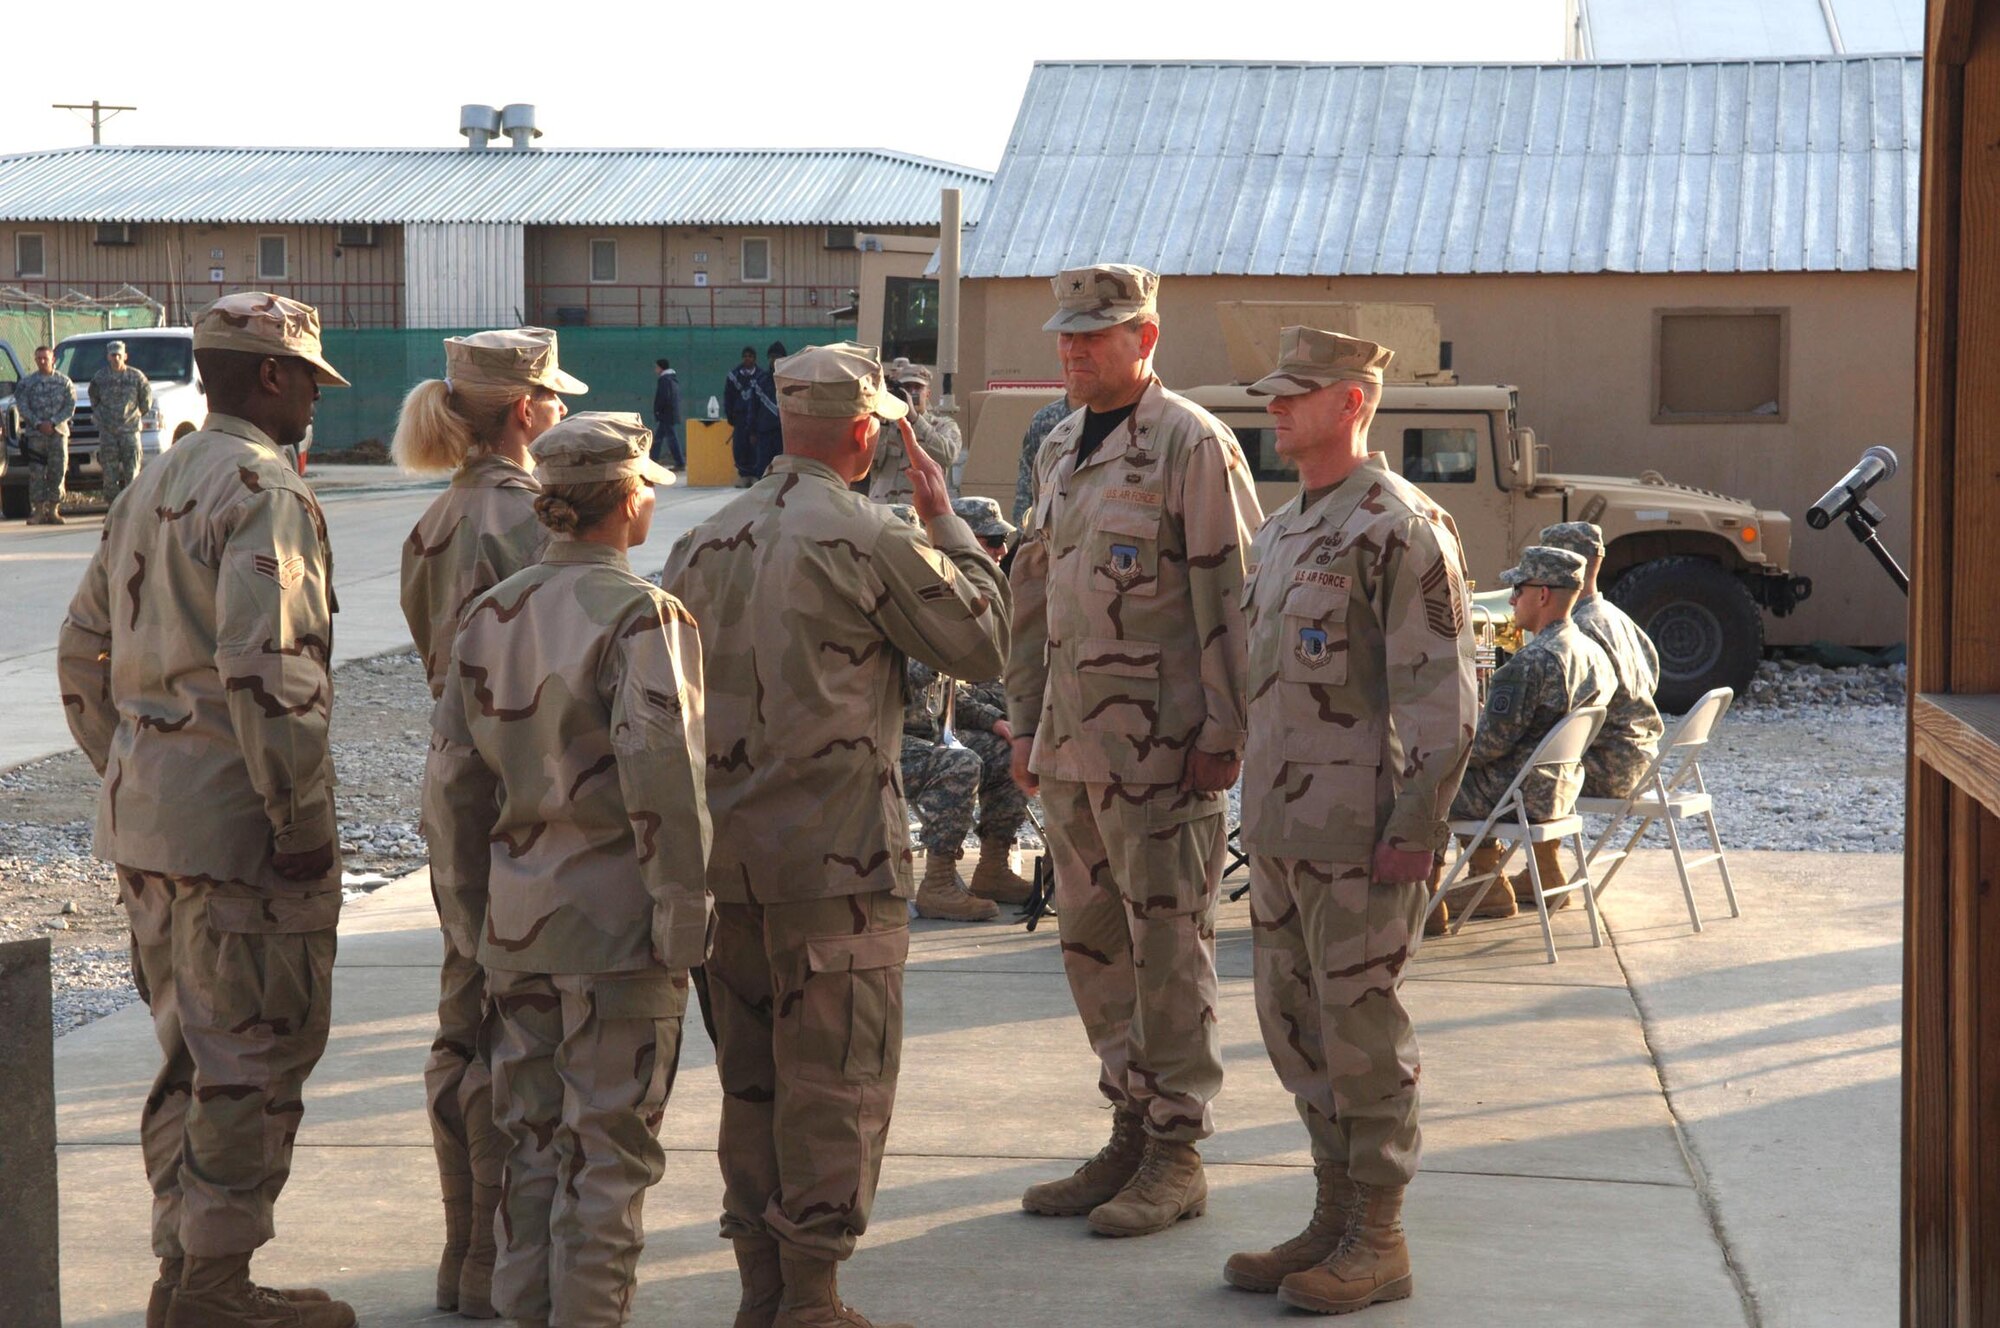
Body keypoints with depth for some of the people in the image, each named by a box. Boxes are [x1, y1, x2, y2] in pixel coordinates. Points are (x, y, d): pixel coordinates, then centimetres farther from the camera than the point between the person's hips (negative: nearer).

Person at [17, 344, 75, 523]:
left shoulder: (64, 382, 9)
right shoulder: (26, 383, 8)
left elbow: (70, 406, 2)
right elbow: (22, 406, 1)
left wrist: (53, 422, -10)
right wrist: (38, 424, -12)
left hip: (58, 432, 1)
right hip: (34, 434, -1)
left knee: (58, 471, -3)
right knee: (36, 472, -6)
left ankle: (53, 510, 4)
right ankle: (38, 510, -3)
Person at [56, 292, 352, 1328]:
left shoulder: (152, 488, 16)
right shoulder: (263, 491, -14)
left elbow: (83, 653, 19)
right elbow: (266, 669, -24)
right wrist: (302, 820, -19)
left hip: (148, 820, 9)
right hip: (235, 825, -9)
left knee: (192, 1051, 17)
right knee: (255, 1058, -1)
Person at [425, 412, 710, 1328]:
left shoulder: (489, 616, 8)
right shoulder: (639, 615, -12)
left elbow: (450, 781, 11)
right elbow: (660, 774, -20)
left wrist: (471, 909, 19)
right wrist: (684, 910, -14)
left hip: (516, 913, 6)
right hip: (615, 915, -6)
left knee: (532, 1138, 15)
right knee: (609, 1146, 2)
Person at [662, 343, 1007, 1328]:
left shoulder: (704, 542, 9)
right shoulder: (871, 539, -11)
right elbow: (983, 644, -2)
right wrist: (946, 523, 8)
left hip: (730, 852, 7)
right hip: (838, 857, -7)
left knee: (751, 1076, 15)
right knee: (836, 1081, 1)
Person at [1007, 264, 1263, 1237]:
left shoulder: (1192, 444, -8)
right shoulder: (1060, 449, 16)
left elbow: (1233, 592, -12)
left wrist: (1224, 732, -16)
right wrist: (1027, 723, 18)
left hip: (1160, 747, -8)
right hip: (1072, 746, 8)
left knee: (1169, 948, -2)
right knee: (1093, 944, 12)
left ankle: (1176, 1157, 6)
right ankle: (1131, 1134, 22)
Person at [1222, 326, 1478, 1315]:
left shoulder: (1401, 528, -12)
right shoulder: (1283, 531, 16)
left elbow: (1443, 695, -16)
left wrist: (1413, 827, -20)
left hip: (1359, 831, -9)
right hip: (1280, 827, 9)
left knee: (1362, 1031, -2)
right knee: (1294, 1026, 13)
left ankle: (1378, 1241, 8)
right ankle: (1335, 1214, 24)